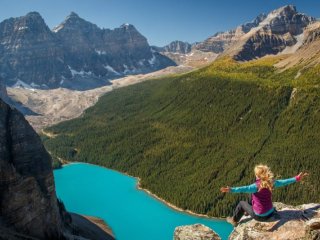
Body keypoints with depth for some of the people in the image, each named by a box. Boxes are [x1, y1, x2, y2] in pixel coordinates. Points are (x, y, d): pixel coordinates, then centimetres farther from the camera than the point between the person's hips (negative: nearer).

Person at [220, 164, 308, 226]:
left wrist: (231, 190, -59)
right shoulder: (271, 183, -11)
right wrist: (297, 178, 12)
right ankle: (247, 211, 47)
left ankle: (234, 220, 35)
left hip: (259, 216, -6)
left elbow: (245, 189, -46)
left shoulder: (257, 186, -29)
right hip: (270, 212, 6)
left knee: (241, 203, 17)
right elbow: (283, 182, -1)